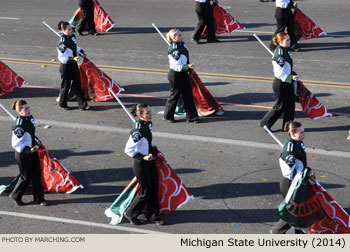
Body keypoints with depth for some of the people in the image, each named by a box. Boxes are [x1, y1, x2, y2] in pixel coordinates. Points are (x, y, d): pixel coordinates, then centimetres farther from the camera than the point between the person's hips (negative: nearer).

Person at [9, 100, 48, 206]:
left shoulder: (30, 118, 0)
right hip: (22, 154, -8)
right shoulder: (18, 125, -26)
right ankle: (15, 196, 26)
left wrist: (36, 141, 10)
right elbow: (15, 144, -22)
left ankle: (39, 198, 21)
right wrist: (28, 150, -28)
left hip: (32, 151, 8)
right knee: (26, 176, 3)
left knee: (37, 174, 10)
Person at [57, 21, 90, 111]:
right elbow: (61, 58, -24)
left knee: (77, 84, 8)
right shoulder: (62, 41, -23)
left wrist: (80, 51, 12)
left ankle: (82, 104, 12)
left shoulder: (72, 36, 1)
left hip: (74, 64, 7)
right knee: (65, 85, 7)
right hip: (65, 66, -7)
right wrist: (72, 59, -32)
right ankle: (62, 104, 26)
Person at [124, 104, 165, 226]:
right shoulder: (137, 131, -26)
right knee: (146, 191, 2)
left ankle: (153, 215, 25)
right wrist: (143, 157, -24)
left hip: (150, 161, 8)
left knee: (154, 188, 11)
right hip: (140, 164, -8)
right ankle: (130, 214, 20)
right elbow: (128, 149, -23)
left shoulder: (148, 124, 0)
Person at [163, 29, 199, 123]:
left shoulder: (182, 44, 5)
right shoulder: (173, 49, -23)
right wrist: (187, 67, -34)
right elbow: (176, 66, -25)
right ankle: (168, 116, 23)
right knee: (174, 95, 5)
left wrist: (189, 68, 25)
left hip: (183, 74, 8)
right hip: (175, 75, -8)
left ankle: (191, 116, 13)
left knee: (188, 94, 8)